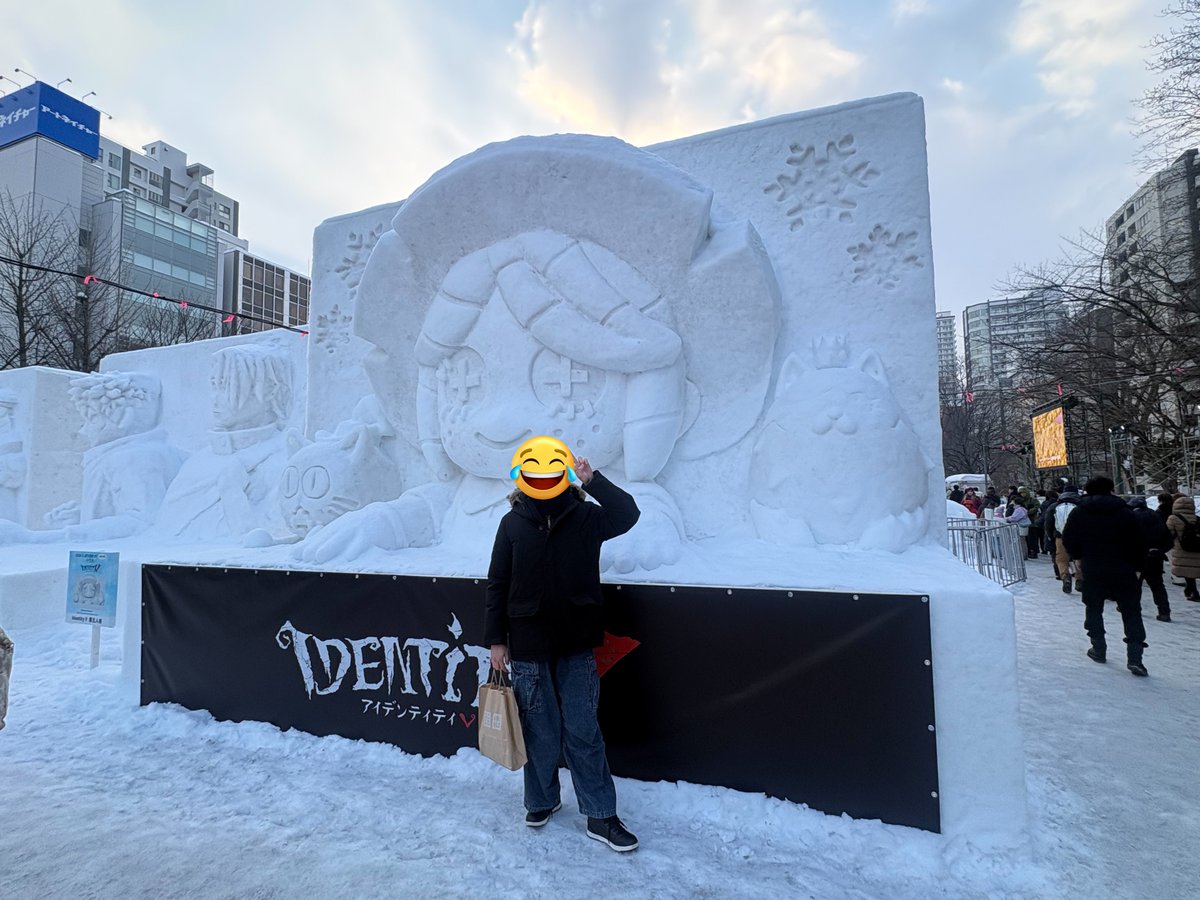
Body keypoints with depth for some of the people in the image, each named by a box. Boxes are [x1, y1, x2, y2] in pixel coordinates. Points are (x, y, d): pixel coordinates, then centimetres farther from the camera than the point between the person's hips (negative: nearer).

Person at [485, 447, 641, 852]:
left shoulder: (584, 517, -3)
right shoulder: (513, 523, -2)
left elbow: (627, 514, -19)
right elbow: (497, 584, 1)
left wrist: (592, 480, -20)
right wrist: (496, 639, 1)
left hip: (576, 645, 0)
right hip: (528, 647, 1)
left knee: (583, 730, 6)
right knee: (539, 730, 13)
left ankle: (600, 816, 20)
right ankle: (541, 800, 36)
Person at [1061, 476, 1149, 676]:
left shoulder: (1079, 513, -2)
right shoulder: (1125, 512, -5)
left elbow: (1069, 541, 0)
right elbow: (1139, 543, -5)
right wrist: (1135, 565, 9)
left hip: (1093, 571, 0)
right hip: (1123, 571, 0)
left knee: (1094, 609, 16)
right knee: (1131, 612, 6)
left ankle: (1099, 649, 20)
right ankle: (1134, 658, 0)